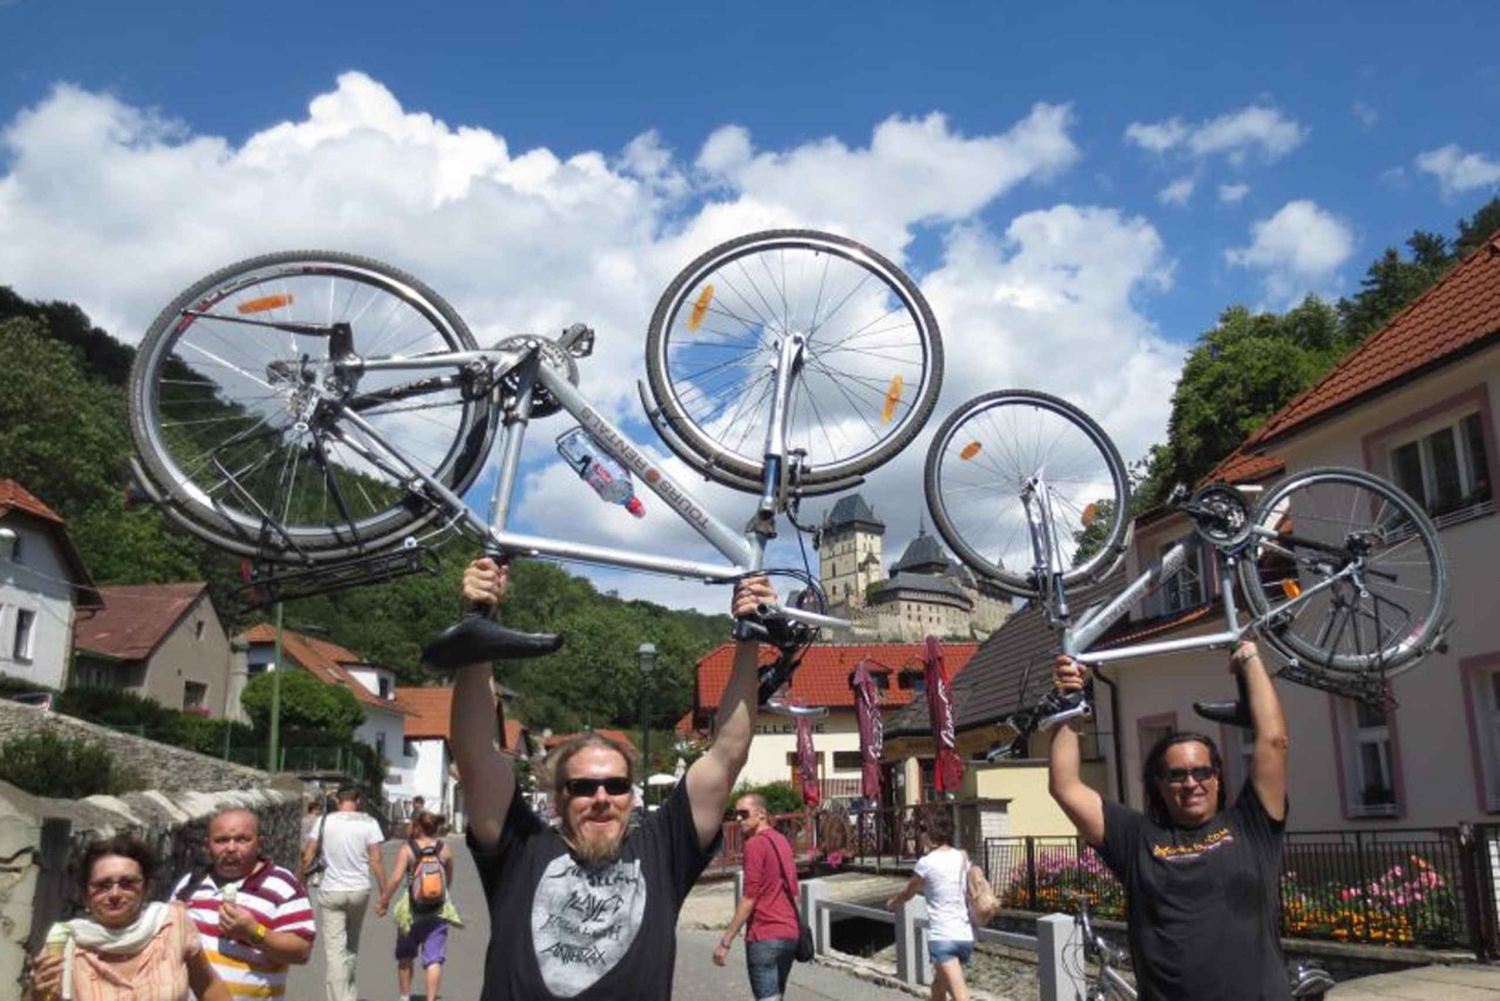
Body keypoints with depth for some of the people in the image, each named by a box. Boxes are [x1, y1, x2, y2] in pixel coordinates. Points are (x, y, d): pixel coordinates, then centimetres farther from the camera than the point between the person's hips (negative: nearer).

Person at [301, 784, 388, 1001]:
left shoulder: (325, 821, -1)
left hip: (330, 892, -1)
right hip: (359, 890, 1)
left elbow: (307, 856, -3)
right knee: (352, 946, 19)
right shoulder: (368, 823, -3)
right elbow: (376, 859, -6)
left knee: (334, 950, -1)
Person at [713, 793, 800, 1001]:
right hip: (790, 932, 8)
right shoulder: (780, 840, 13)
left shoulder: (755, 844, -12)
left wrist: (725, 941, -15)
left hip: (765, 936, -8)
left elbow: (749, 897, -17)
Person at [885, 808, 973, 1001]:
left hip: (942, 939, -7)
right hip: (966, 936, 7)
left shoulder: (926, 863, -8)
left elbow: (907, 892, 8)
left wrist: (892, 903, 29)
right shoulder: (962, 858, 8)